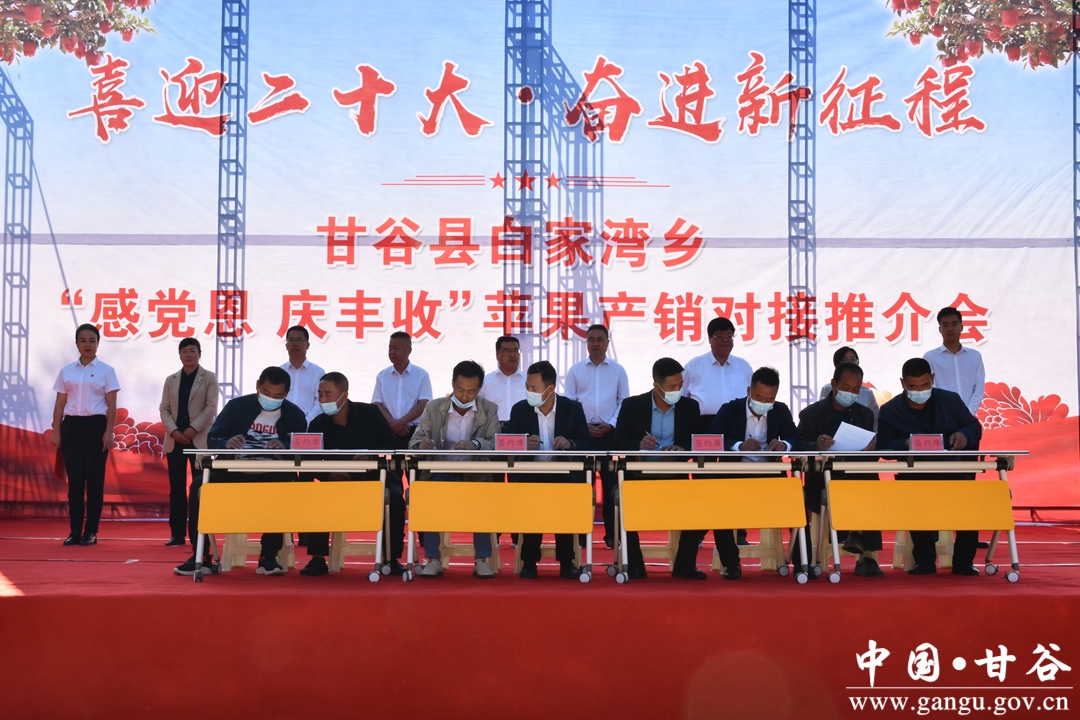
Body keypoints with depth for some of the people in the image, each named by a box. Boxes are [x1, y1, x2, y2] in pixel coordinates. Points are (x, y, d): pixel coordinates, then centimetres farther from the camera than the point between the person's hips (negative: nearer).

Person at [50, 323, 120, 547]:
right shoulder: (66, 371, 10)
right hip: (71, 426, 2)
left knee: (94, 479, -1)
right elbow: (59, 404, 9)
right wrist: (56, 432, 2)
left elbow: (111, 405, -1)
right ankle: (75, 531, 6)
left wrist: (108, 432, -10)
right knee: (74, 479, 2)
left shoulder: (106, 371, 3)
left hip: (95, 425, -2)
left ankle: (91, 532, 4)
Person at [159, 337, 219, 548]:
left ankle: (198, 534, 0)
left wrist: (193, 429, -15)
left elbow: (211, 408, -5)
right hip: (175, 439, 3)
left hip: (200, 439, -3)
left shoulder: (209, 378, 5)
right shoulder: (171, 380, 14)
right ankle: (177, 533, 7)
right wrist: (173, 431, -9)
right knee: (176, 488, 3)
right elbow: (164, 409, 7)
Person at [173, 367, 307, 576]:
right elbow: (212, 439, -1)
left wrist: (285, 448, -30)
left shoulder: (295, 416, 3)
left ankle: (268, 557, -19)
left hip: (272, 477, -1)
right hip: (235, 473, 1)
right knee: (199, 485, -25)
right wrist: (227, 443, -25)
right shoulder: (237, 406, 5)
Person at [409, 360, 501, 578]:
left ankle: (482, 560, -21)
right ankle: (433, 559, -23)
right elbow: (414, 441, 0)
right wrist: (421, 443, -26)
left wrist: (475, 444, -32)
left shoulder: (490, 411, 3)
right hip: (441, 473, 1)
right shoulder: (433, 408, 4)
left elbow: (497, 445, -10)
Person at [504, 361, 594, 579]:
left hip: (564, 473, 0)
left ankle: (566, 560, -15)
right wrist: (524, 445, -19)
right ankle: (529, 560, -15)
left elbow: (588, 445, 3)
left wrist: (570, 444, -18)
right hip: (529, 473, 0)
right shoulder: (519, 409, 7)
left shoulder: (573, 408, 6)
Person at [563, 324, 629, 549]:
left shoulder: (618, 370, 7)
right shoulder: (575, 370, 7)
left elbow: (624, 401, 6)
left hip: (609, 432, 0)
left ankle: (612, 533, 5)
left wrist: (611, 424, -6)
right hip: (581, 431, 0)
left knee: (610, 483, 1)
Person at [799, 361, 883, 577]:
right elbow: (799, 446, -8)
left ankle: (867, 555, -25)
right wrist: (816, 446, -31)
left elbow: (871, 451, 11)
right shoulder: (811, 413, 6)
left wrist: (871, 448, -16)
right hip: (822, 479, -3)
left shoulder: (865, 414, 17)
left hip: (855, 476, 3)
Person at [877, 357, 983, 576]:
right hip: (915, 477, -2)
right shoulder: (889, 411, 7)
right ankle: (924, 560, -17)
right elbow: (883, 446, -1)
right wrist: (906, 444, -22)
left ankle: (963, 561, -10)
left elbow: (974, 426, 15)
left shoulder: (950, 400, 13)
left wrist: (964, 435, -10)